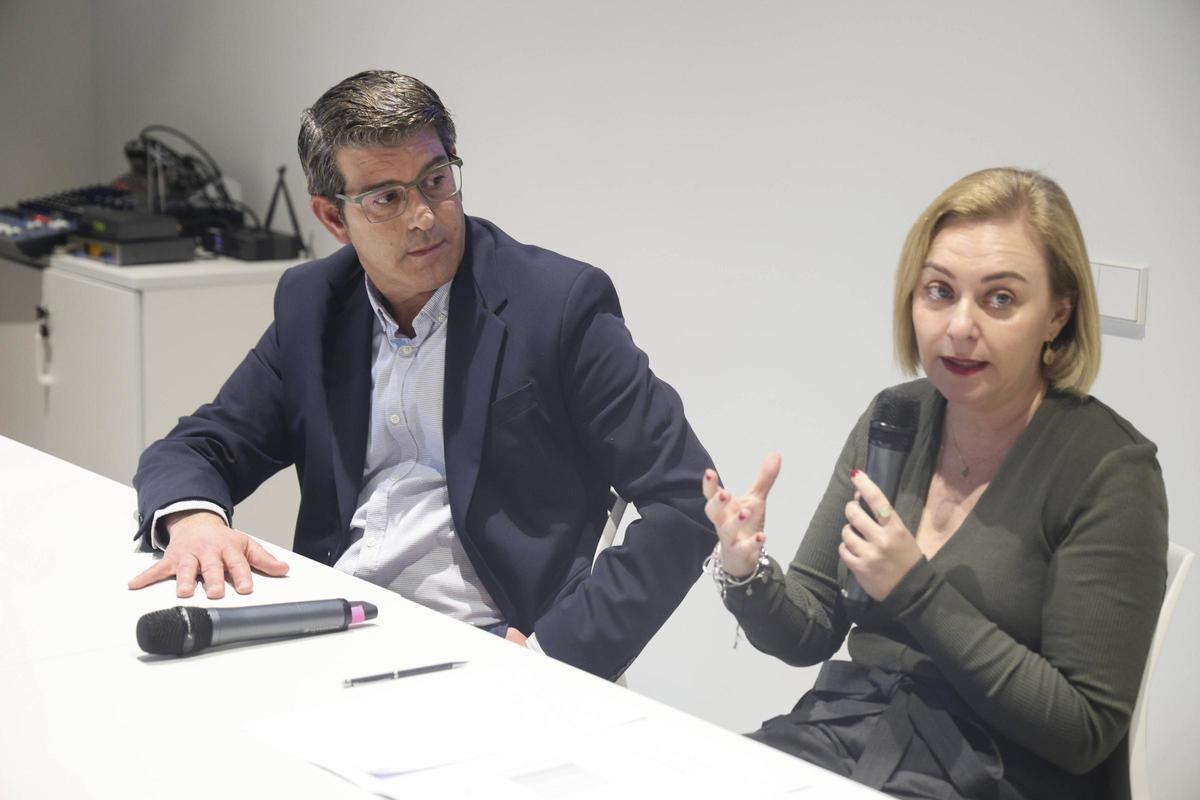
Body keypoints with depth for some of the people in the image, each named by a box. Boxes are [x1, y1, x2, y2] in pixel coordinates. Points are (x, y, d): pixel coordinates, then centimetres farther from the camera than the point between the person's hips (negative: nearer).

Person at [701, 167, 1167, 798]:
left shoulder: (1110, 469, -12)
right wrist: (746, 576, -13)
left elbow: (1085, 732, -14)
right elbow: (810, 634, 10)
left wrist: (915, 592, -20)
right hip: (842, 733, 5)